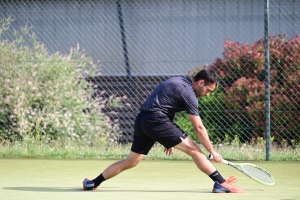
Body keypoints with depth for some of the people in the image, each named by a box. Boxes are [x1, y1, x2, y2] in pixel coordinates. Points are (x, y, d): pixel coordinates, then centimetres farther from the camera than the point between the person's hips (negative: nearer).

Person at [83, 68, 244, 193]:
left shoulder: (177, 82, 20)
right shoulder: (188, 93, -8)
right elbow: (199, 128, -8)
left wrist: (168, 140, 27)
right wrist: (212, 152, -2)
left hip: (141, 120, 9)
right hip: (156, 121, -9)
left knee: (131, 161, 18)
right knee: (194, 149, -8)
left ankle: (93, 183, 21)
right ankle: (221, 183, -11)